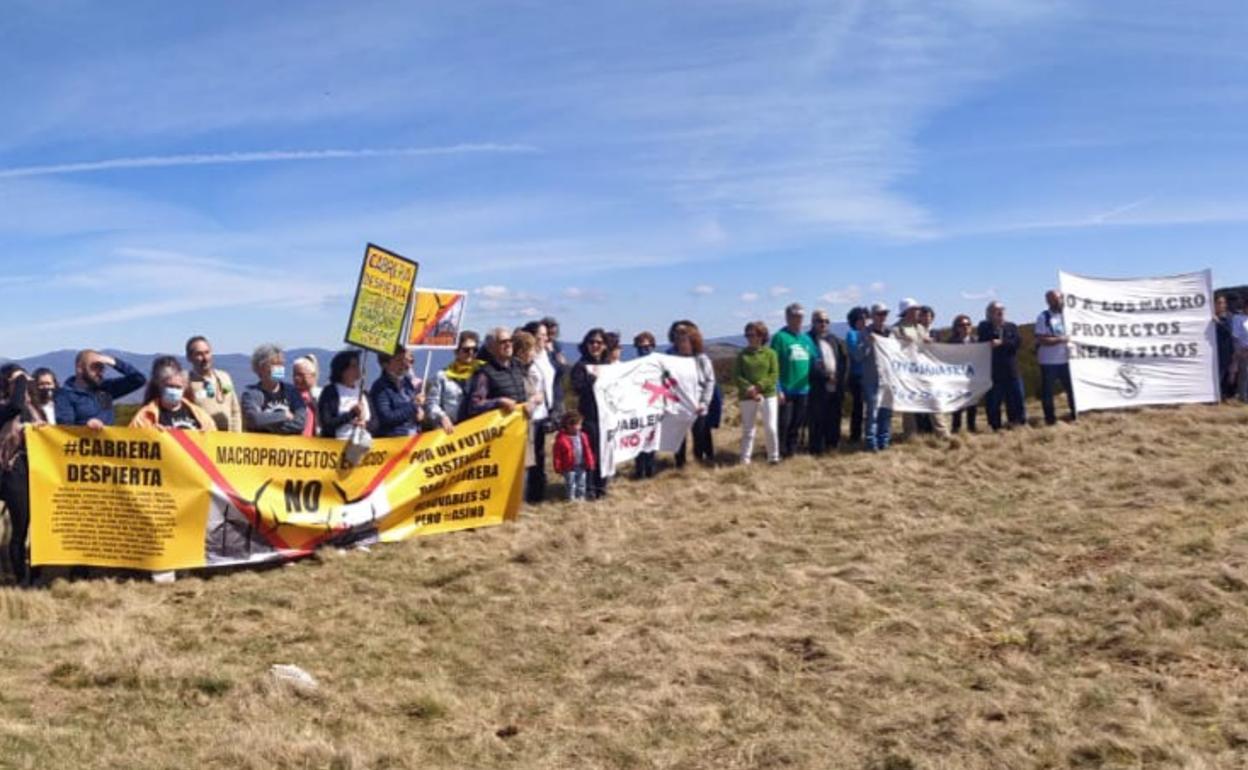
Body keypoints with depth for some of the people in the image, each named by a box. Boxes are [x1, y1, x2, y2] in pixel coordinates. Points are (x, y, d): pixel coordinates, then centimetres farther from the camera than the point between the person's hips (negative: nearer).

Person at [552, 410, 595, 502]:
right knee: (571, 484, 5)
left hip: (582, 466, 5)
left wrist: (590, 463, 7)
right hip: (569, 468, -5)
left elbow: (588, 451, 8)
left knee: (582, 484, 15)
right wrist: (558, 468, -10)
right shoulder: (562, 438, -16)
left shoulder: (583, 436, 0)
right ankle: (571, 498, 18)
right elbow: (557, 455, -11)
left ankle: (581, 497, 29)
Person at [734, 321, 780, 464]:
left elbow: (774, 375, -5)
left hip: (768, 395, -1)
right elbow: (736, 377, -1)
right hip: (747, 397, 1)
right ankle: (745, 458, 13)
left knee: (770, 428, -4)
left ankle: (773, 456, 10)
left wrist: (759, 386, -17)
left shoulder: (770, 353, 2)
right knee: (748, 429, 7)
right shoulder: (742, 355, 5)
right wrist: (749, 388, -17)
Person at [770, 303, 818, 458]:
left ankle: (791, 450, 22)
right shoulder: (780, 337, -8)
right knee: (783, 423, -5)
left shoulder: (806, 339, 12)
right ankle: (779, 453, 6)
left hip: (803, 389, 6)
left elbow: (815, 359, 20)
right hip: (786, 391, -6)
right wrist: (777, 389, -16)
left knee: (798, 423, 11)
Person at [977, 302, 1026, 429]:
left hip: (1012, 371, 2)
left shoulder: (1011, 326, 11)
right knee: (993, 402, 1)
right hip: (993, 372, -2)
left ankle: (1021, 424, 11)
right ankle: (996, 428, 8)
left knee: (1017, 399, 3)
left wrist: (1002, 342, -18)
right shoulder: (984, 327, 5)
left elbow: (1017, 341, -7)